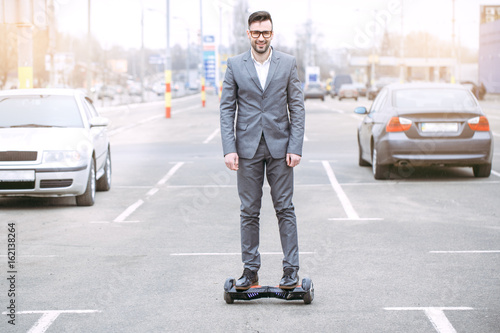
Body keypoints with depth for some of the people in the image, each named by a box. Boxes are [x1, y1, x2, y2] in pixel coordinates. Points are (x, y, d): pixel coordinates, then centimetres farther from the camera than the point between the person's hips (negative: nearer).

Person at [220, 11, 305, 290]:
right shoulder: (235, 65, 4)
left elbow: (297, 107, 2)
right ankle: (250, 270, 12)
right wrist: (229, 149, -6)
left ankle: (291, 269, 7)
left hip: (280, 146, -1)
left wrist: (296, 147, -6)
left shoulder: (288, 63, 4)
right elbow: (227, 109, 3)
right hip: (248, 148, 1)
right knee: (249, 212, 5)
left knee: (285, 209, 2)